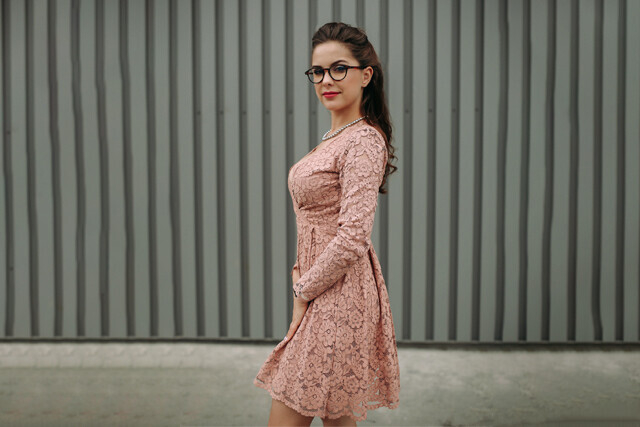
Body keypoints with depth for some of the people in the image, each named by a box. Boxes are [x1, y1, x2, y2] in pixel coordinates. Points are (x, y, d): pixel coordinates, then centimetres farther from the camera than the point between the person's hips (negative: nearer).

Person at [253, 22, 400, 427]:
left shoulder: (364, 141, -16)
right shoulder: (335, 136, 14)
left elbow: (352, 240, -23)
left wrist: (303, 291, -13)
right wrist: (300, 272, 8)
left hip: (338, 297, -9)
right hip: (320, 285, 9)